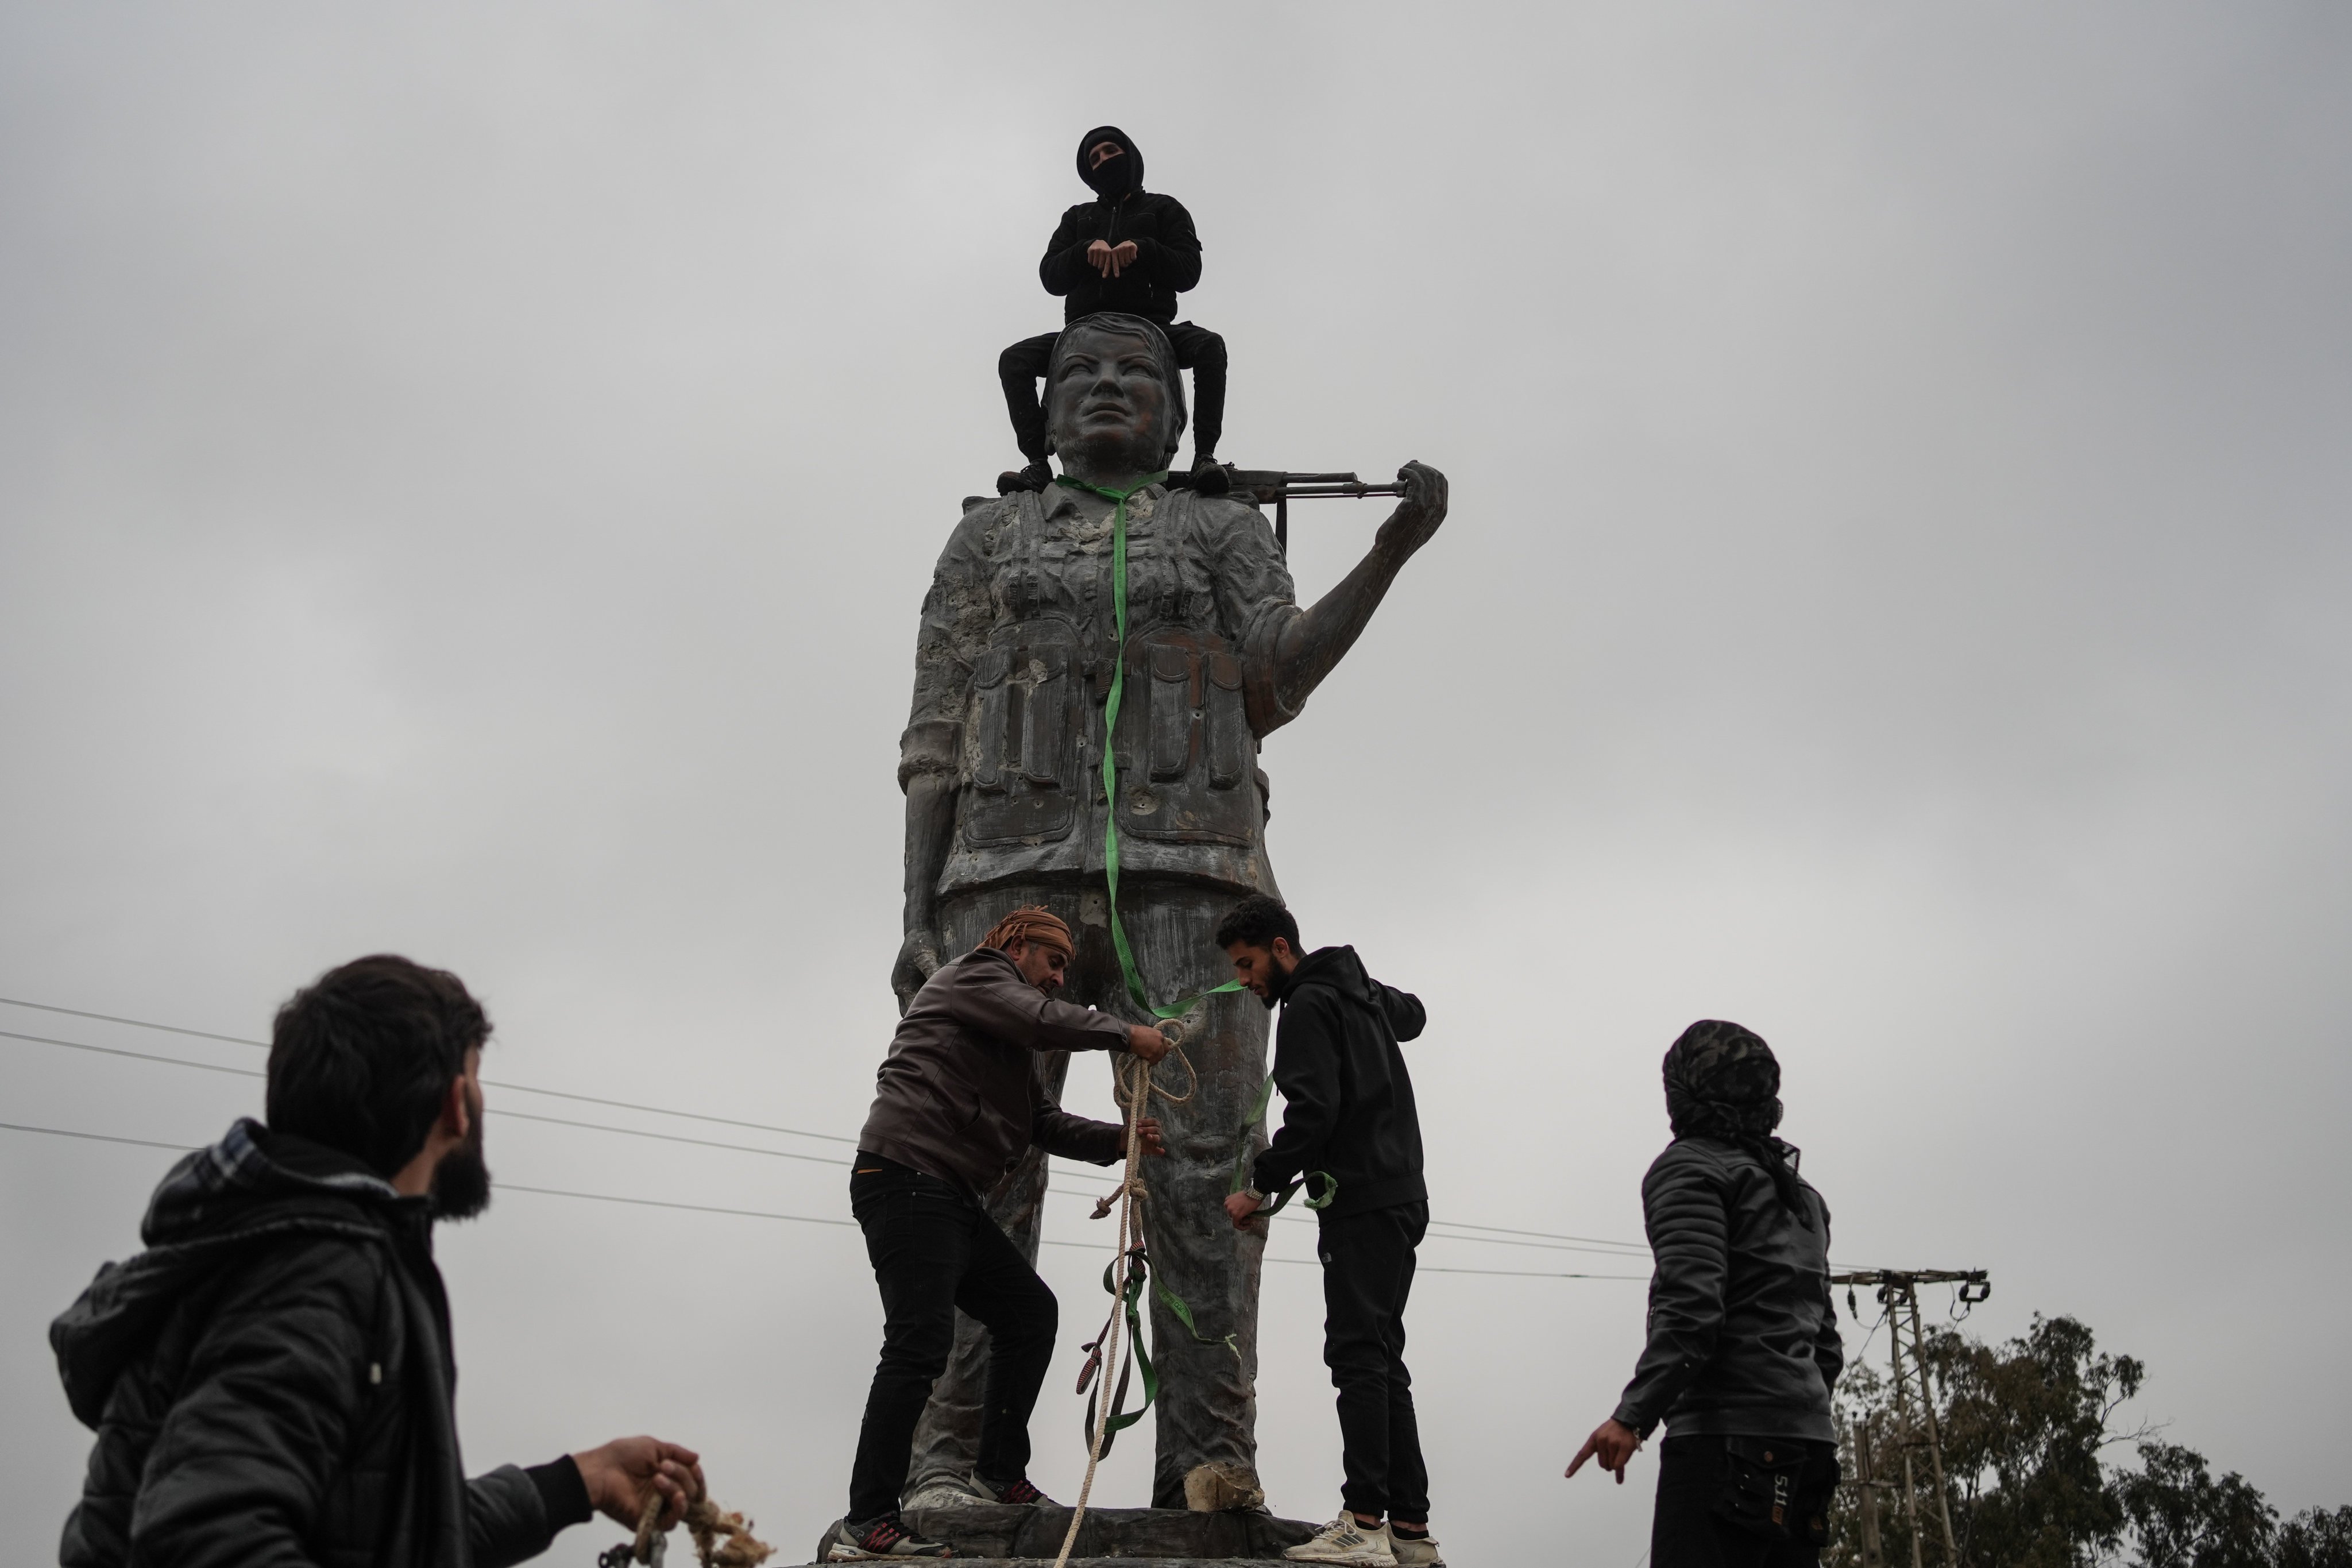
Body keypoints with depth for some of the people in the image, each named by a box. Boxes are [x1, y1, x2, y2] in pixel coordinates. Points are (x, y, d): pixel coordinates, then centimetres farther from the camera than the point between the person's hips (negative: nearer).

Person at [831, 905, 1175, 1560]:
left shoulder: (1013, 1048, 30)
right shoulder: (973, 975, 2)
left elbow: (1048, 1124, 22)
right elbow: (1044, 1019, -16)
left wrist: (1118, 1139, 7)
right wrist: (1126, 1035, -5)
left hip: (952, 1197, 10)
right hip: (905, 1179, -10)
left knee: (1031, 1310, 14)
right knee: (921, 1340, -17)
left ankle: (1000, 1474, 17)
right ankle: (865, 1524, -19)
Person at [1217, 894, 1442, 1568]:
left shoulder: (1308, 1007, -9)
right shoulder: (1363, 993, 20)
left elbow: (1312, 1113, -20)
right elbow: (1411, 1014, 44)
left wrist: (1260, 1186, -13)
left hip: (1361, 1203, -10)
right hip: (1401, 1197, 10)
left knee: (1358, 1356, -13)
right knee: (1381, 1360, 8)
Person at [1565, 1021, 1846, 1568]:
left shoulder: (1689, 1166, -1)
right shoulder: (1799, 1193, 25)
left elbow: (1691, 1309, -15)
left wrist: (1632, 1417, -17)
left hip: (1728, 1440, -9)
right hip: (1809, 1438, 9)